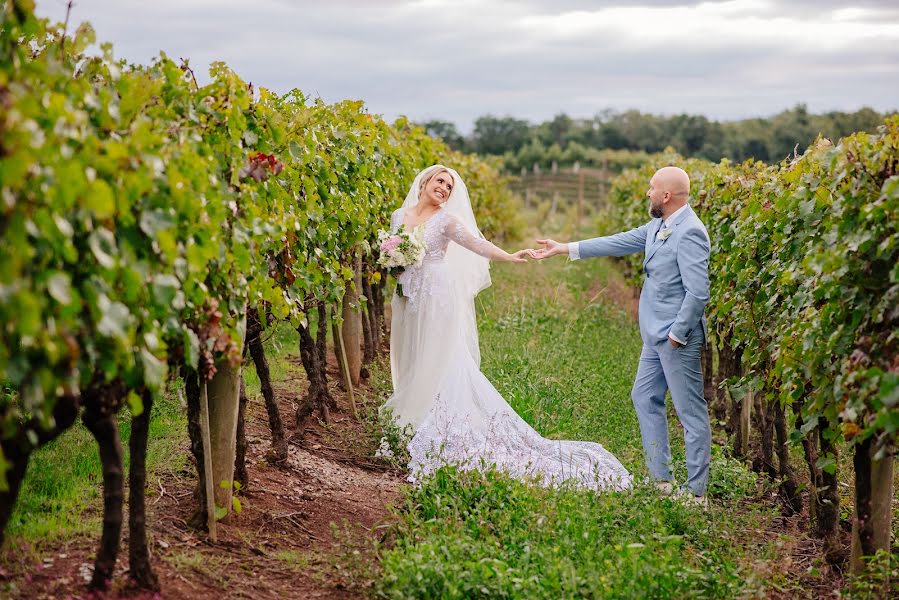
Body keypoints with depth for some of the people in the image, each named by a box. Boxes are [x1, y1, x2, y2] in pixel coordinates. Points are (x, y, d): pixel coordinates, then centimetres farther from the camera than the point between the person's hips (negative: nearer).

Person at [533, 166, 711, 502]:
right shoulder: (659, 226, 10)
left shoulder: (690, 232, -19)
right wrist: (566, 249, 18)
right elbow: (622, 242, 17)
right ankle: (661, 478, 23)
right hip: (656, 335, 10)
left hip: (677, 337, -10)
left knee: (690, 411, -3)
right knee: (645, 398, 17)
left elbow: (698, 292, -23)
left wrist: (678, 333, -19)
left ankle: (697, 492, 3)